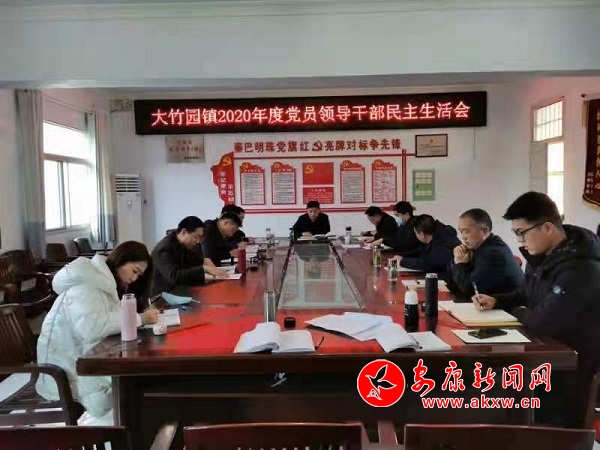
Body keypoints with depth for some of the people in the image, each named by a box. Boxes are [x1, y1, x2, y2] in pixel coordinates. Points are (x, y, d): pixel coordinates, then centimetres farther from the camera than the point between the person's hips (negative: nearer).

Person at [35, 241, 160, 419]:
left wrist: (142, 316, -12)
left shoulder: (107, 281, 12)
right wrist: (140, 319, -27)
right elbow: (92, 328, -33)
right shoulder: (87, 282, -18)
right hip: (67, 368, -9)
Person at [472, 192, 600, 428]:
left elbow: (543, 322, -31)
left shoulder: (581, 269, -29)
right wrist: (496, 301, -4)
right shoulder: (542, 255, 0)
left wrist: (514, 311, -11)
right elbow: (525, 294, 15)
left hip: (572, 361, -8)